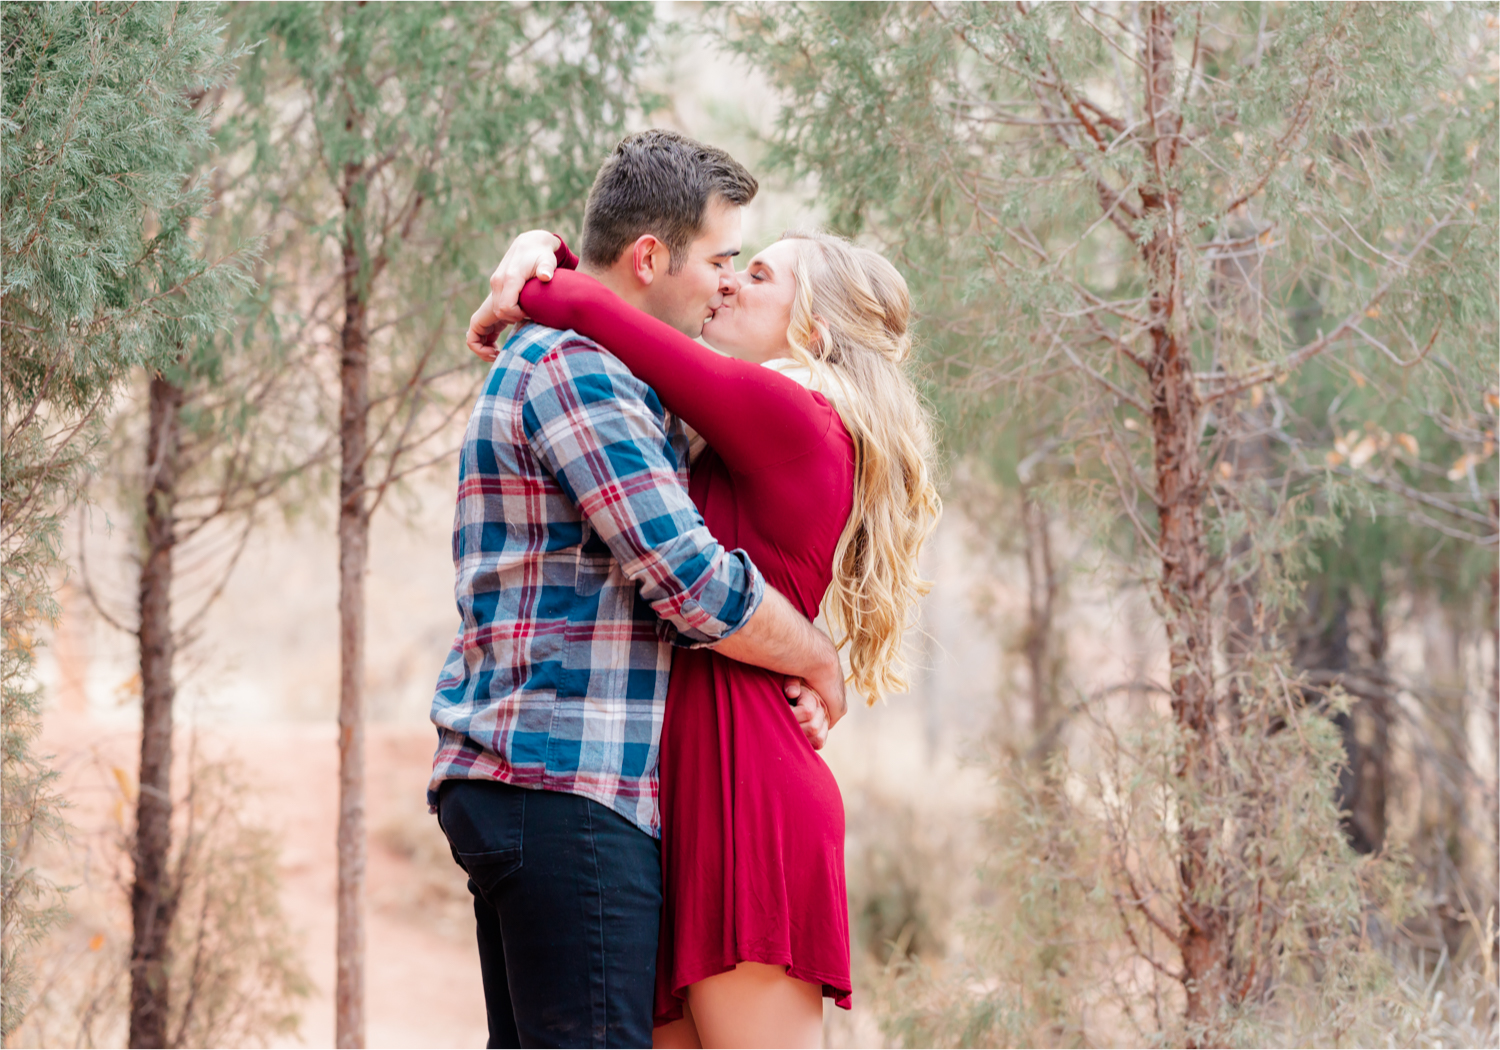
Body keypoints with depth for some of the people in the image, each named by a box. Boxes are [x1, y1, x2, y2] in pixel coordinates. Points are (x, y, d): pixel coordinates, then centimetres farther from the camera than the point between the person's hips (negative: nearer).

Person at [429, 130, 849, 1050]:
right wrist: (821, 664, 1)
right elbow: (694, 583, -16)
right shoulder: (578, 369, -10)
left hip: (507, 782, 11)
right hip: (566, 780, -11)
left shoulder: (556, 364, 24)